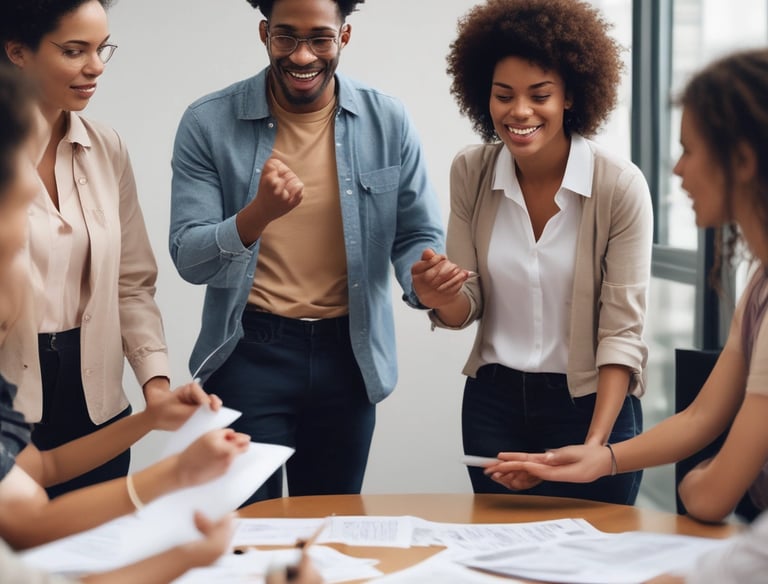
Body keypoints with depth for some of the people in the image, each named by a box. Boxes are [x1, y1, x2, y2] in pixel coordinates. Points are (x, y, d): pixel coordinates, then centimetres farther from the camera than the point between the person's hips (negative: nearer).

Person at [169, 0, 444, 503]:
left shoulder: (388, 122, -2)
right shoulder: (209, 123, -7)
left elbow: (417, 236, 4)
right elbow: (189, 260, -10)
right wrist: (259, 214, -30)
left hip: (348, 358, 2)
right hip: (249, 354, -2)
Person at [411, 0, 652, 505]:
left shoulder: (620, 186, -16)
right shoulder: (471, 172, -5)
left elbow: (622, 328, -15)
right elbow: (469, 307, 0)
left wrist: (595, 443, -24)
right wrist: (443, 300, -23)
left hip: (591, 404, -3)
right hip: (493, 402, 3)